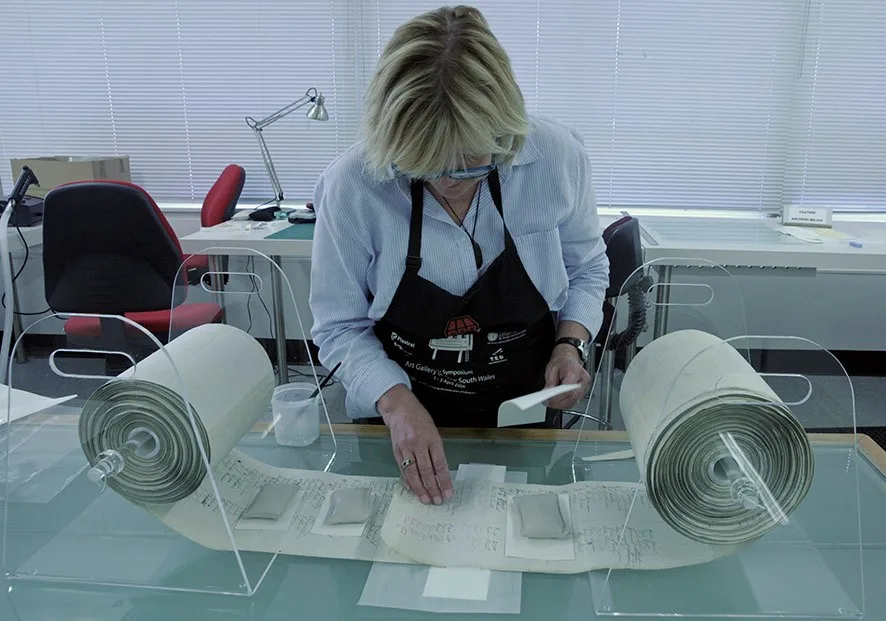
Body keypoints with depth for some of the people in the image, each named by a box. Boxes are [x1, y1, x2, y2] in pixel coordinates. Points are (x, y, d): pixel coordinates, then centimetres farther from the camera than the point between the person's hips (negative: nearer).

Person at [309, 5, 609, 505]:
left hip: (525, 413, 2)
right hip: (401, 420, -1)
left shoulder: (558, 158, -16)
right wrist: (397, 402, -25)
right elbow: (340, 326, -11)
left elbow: (586, 269, 2)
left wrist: (572, 343, -14)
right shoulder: (352, 184, -21)